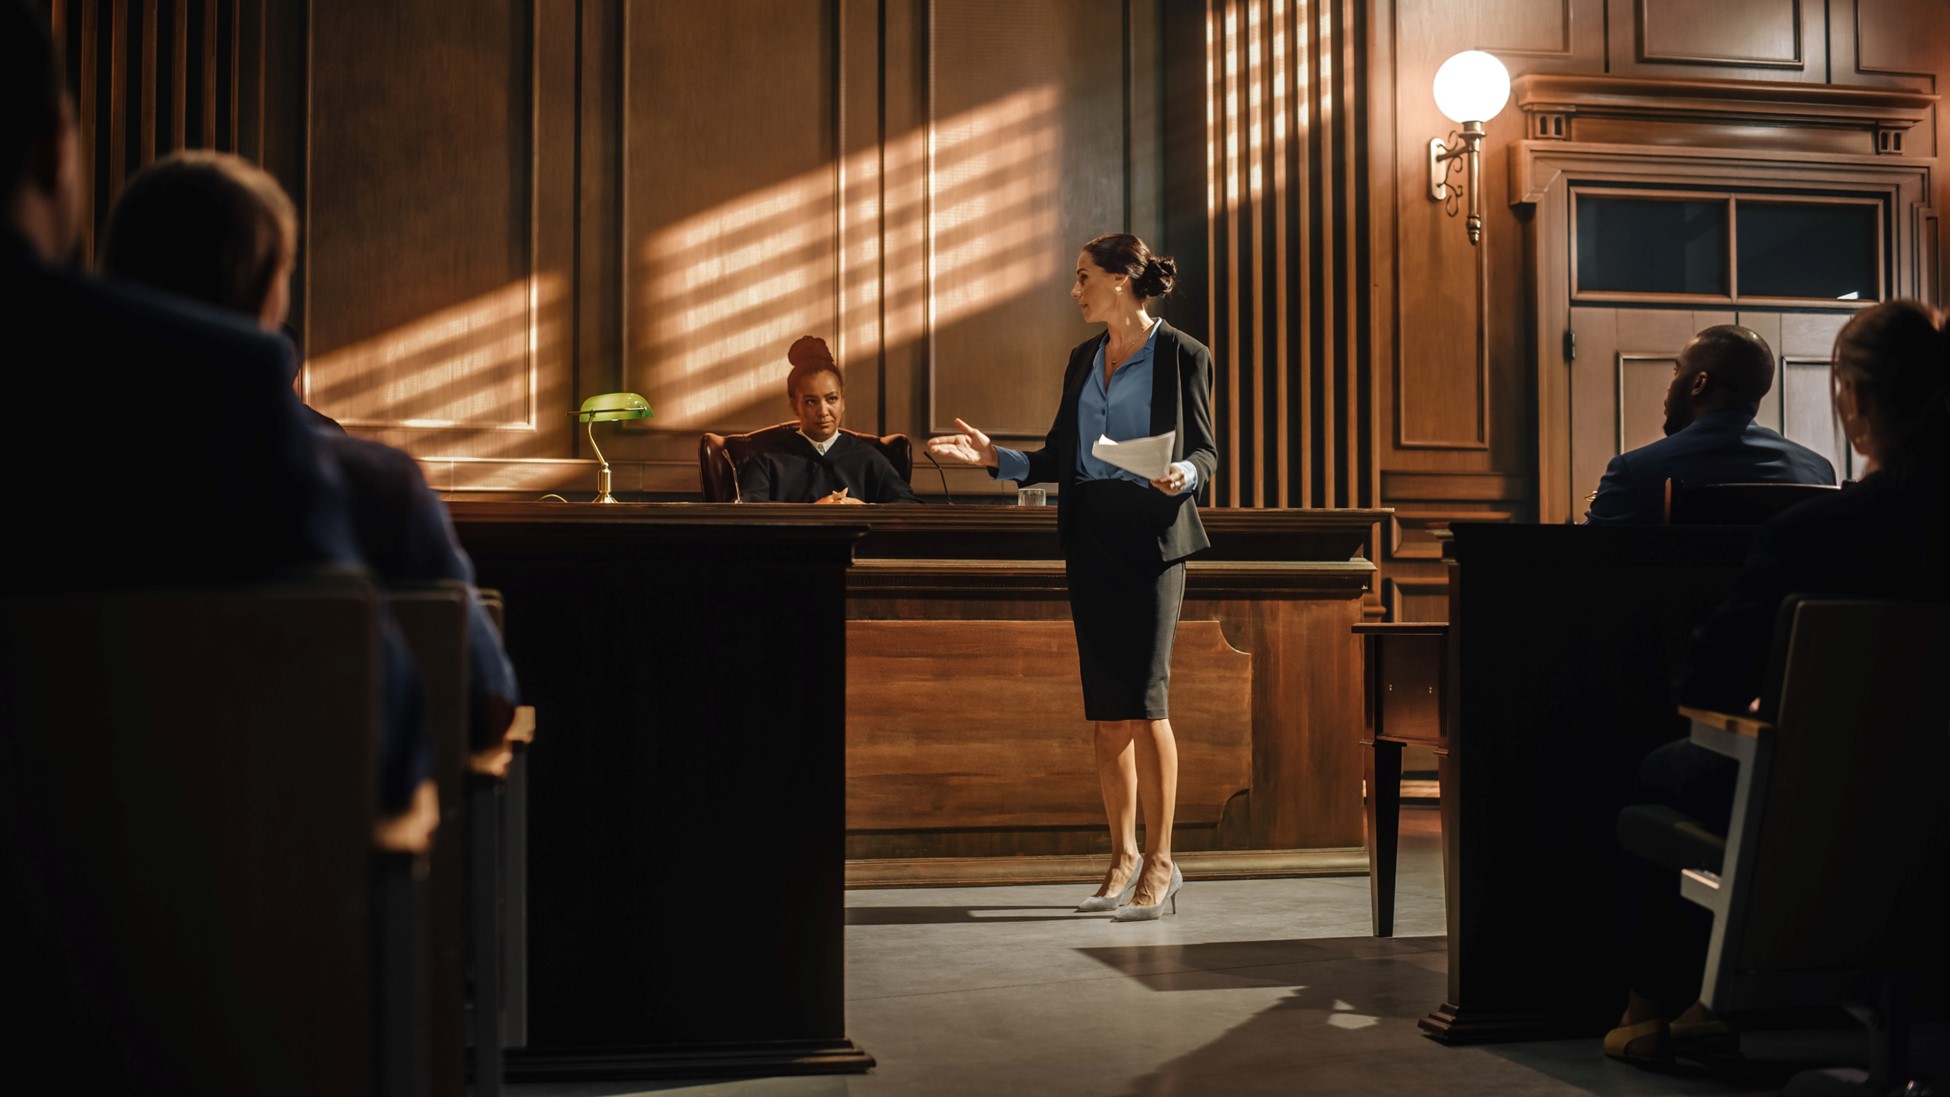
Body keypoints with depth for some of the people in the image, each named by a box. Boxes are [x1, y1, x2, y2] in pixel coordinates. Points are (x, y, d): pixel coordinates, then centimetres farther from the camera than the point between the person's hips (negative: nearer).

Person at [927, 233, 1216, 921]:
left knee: (1143, 697, -10)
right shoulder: (1083, 359, 16)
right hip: (1090, 538, 6)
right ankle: (1123, 855, 15)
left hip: (1152, 536, -6)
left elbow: (1205, 451, -1)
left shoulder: (1181, 356, -2)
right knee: (1106, 707, 6)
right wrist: (994, 457, 6)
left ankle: (1160, 862, -3)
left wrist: (1183, 474, -21)